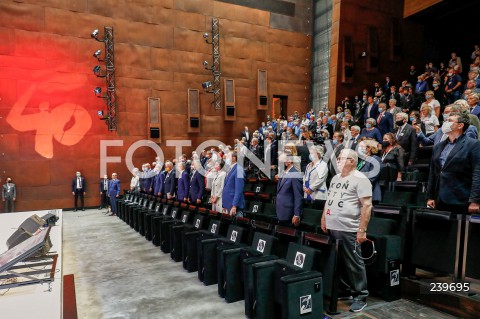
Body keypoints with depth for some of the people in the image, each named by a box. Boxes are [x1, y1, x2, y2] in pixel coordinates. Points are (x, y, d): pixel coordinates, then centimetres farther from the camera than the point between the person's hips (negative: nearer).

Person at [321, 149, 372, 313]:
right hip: (332, 228, 8)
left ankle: (360, 296, 18)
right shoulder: (335, 178, 15)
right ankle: (343, 289, 32)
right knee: (337, 261, 16)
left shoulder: (360, 179, -11)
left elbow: (367, 205, -16)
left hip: (348, 230, -8)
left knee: (353, 263, 3)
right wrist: (324, 219, 18)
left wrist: (362, 230, -19)